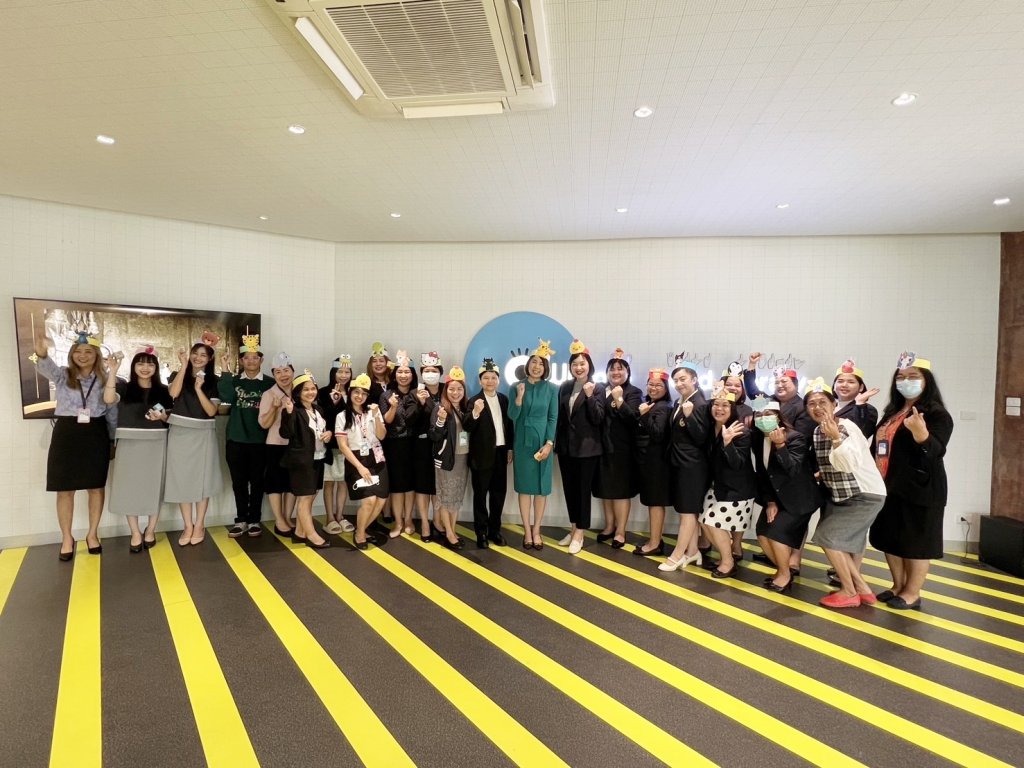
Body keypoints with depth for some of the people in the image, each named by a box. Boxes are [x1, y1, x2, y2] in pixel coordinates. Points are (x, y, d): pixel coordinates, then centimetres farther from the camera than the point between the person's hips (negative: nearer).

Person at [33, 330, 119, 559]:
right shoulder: (62, 374, 3)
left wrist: (112, 372, -20)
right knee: (65, 488, 5)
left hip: (95, 434, 0)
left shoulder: (103, 377, 5)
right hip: (66, 433, 0)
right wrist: (42, 352, -43)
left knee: (97, 486, 6)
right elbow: (46, 366, -21)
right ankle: (67, 538, 20)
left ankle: (92, 534, 21)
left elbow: (109, 399, -13)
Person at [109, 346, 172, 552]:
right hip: (129, 443, 0)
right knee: (129, 487, 2)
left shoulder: (162, 390, 6)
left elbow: (171, 417, 8)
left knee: (154, 486, 6)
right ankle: (135, 533, 14)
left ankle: (150, 530, 20)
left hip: (155, 444, 0)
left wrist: (161, 416, -13)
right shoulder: (124, 387, 4)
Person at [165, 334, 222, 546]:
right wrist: (184, 365, -15)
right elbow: (173, 393, -17)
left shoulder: (213, 381, 1)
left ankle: (199, 525, 15)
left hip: (203, 435, -1)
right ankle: (187, 526, 14)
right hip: (179, 433, 1)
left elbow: (212, 411, -7)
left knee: (202, 479, 4)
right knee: (181, 479, 4)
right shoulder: (179, 375, 5)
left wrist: (199, 389, -16)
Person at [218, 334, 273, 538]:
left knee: (256, 481, 7)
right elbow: (224, 406, -13)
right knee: (238, 481, 9)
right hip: (235, 439, 2)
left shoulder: (269, 383, 1)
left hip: (259, 441, -1)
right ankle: (241, 519, 21)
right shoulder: (233, 381, 5)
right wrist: (225, 373, -14)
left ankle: (254, 519, 19)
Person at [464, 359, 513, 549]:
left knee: (499, 493, 12)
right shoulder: (474, 401, -9)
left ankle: (495, 530, 26)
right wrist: (475, 412, -36)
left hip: (501, 453, 5)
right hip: (482, 455, -5)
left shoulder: (504, 399, 6)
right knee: (480, 494, 7)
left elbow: (509, 424, 13)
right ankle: (481, 532, 17)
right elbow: (468, 428, -18)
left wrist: (510, 448, 11)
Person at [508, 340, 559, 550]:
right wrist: (520, 396, -20)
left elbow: (553, 418, -1)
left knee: (541, 487, 6)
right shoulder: (517, 387, 1)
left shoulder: (551, 389, 0)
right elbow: (512, 416, -5)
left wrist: (549, 444, -10)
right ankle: (527, 530, 17)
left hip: (543, 443, 0)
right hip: (522, 443, 0)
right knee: (524, 487, 6)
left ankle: (536, 530, 18)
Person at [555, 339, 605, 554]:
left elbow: (598, 419, -13)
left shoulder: (597, 389, -6)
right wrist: (557, 442, 9)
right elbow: (560, 416, 11)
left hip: (587, 448, -5)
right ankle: (573, 529, 26)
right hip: (566, 447, 5)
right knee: (569, 489, 12)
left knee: (583, 490, 3)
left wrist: (590, 396, -24)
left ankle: (579, 535, 12)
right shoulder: (564, 387, 7)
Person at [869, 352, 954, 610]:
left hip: (920, 491, -7)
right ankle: (898, 586, 27)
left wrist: (920, 432, -39)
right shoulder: (892, 412, 12)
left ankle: (913, 593, 16)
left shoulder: (937, 414, -9)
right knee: (890, 539, 14)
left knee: (915, 542, 2)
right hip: (890, 488, 7)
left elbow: (935, 452, -21)